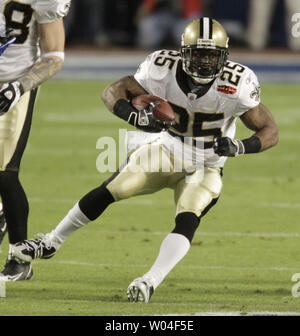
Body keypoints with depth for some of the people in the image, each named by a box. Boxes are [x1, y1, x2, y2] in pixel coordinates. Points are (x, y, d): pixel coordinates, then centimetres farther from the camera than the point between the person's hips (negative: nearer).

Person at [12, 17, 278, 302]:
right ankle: (51, 243, 20)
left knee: (187, 222, -26)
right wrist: (135, 117, -35)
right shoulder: (164, 69, -22)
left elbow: (270, 131, -18)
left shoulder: (236, 85, -26)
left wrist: (240, 147, -39)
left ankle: (150, 282, -30)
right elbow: (113, 92, -14)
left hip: (204, 168, -2)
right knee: (105, 193, 1)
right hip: (166, 150, 2)